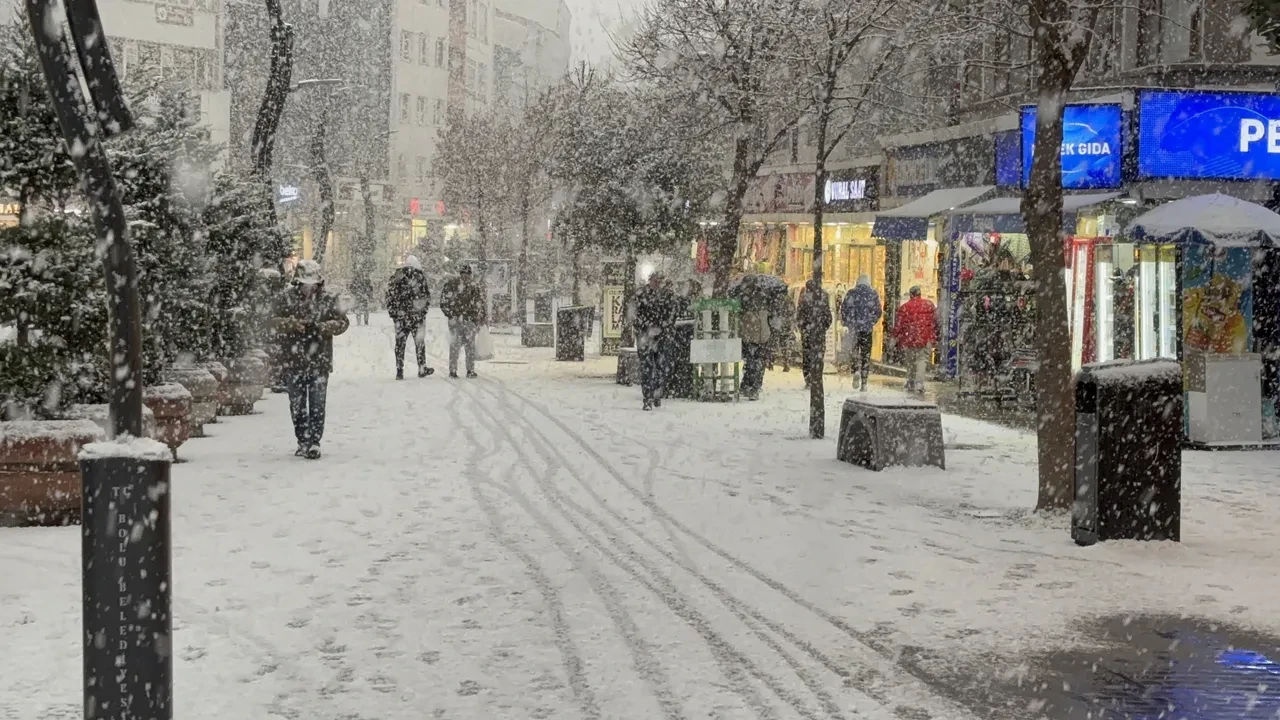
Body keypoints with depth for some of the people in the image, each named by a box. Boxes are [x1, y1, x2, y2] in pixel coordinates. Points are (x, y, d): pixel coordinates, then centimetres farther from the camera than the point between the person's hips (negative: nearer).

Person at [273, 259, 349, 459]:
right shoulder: (288, 298, 2)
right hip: (293, 362, 1)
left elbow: (343, 321, -2)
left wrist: (321, 327, -18)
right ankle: (302, 441, 19)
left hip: (319, 362, -1)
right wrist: (294, 324, -21)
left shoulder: (327, 300, 1)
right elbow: (276, 321, -3)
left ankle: (314, 442, -2)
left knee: (317, 404, -5)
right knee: (297, 405, 8)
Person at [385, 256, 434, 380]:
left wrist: (393, 313, 13)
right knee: (419, 342, 8)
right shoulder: (420, 276, -3)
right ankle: (422, 368, 9)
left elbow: (389, 295, 7)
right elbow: (426, 296, -4)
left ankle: (399, 371, 3)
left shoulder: (395, 277, 7)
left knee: (400, 343, 6)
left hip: (399, 316, 3)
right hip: (416, 316, -3)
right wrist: (424, 311, 8)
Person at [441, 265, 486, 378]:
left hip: (454, 320, 2)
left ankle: (453, 371, 6)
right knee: (470, 346, 9)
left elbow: (443, 302, 3)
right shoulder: (473, 286, -4)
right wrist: (481, 320, 5)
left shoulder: (450, 284, 3)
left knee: (454, 345, 9)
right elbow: (480, 304, -4)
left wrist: (450, 315, 13)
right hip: (469, 320, -2)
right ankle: (470, 371, 10)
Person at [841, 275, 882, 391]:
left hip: (853, 327, 0)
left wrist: (845, 324, 12)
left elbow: (843, 309, 0)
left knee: (853, 351, 14)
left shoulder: (851, 293, 2)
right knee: (866, 354, 6)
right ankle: (864, 383, 4)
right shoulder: (873, 294, 1)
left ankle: (856, 370, -15)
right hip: (867, 328, 0)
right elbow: (879, 311, -1)